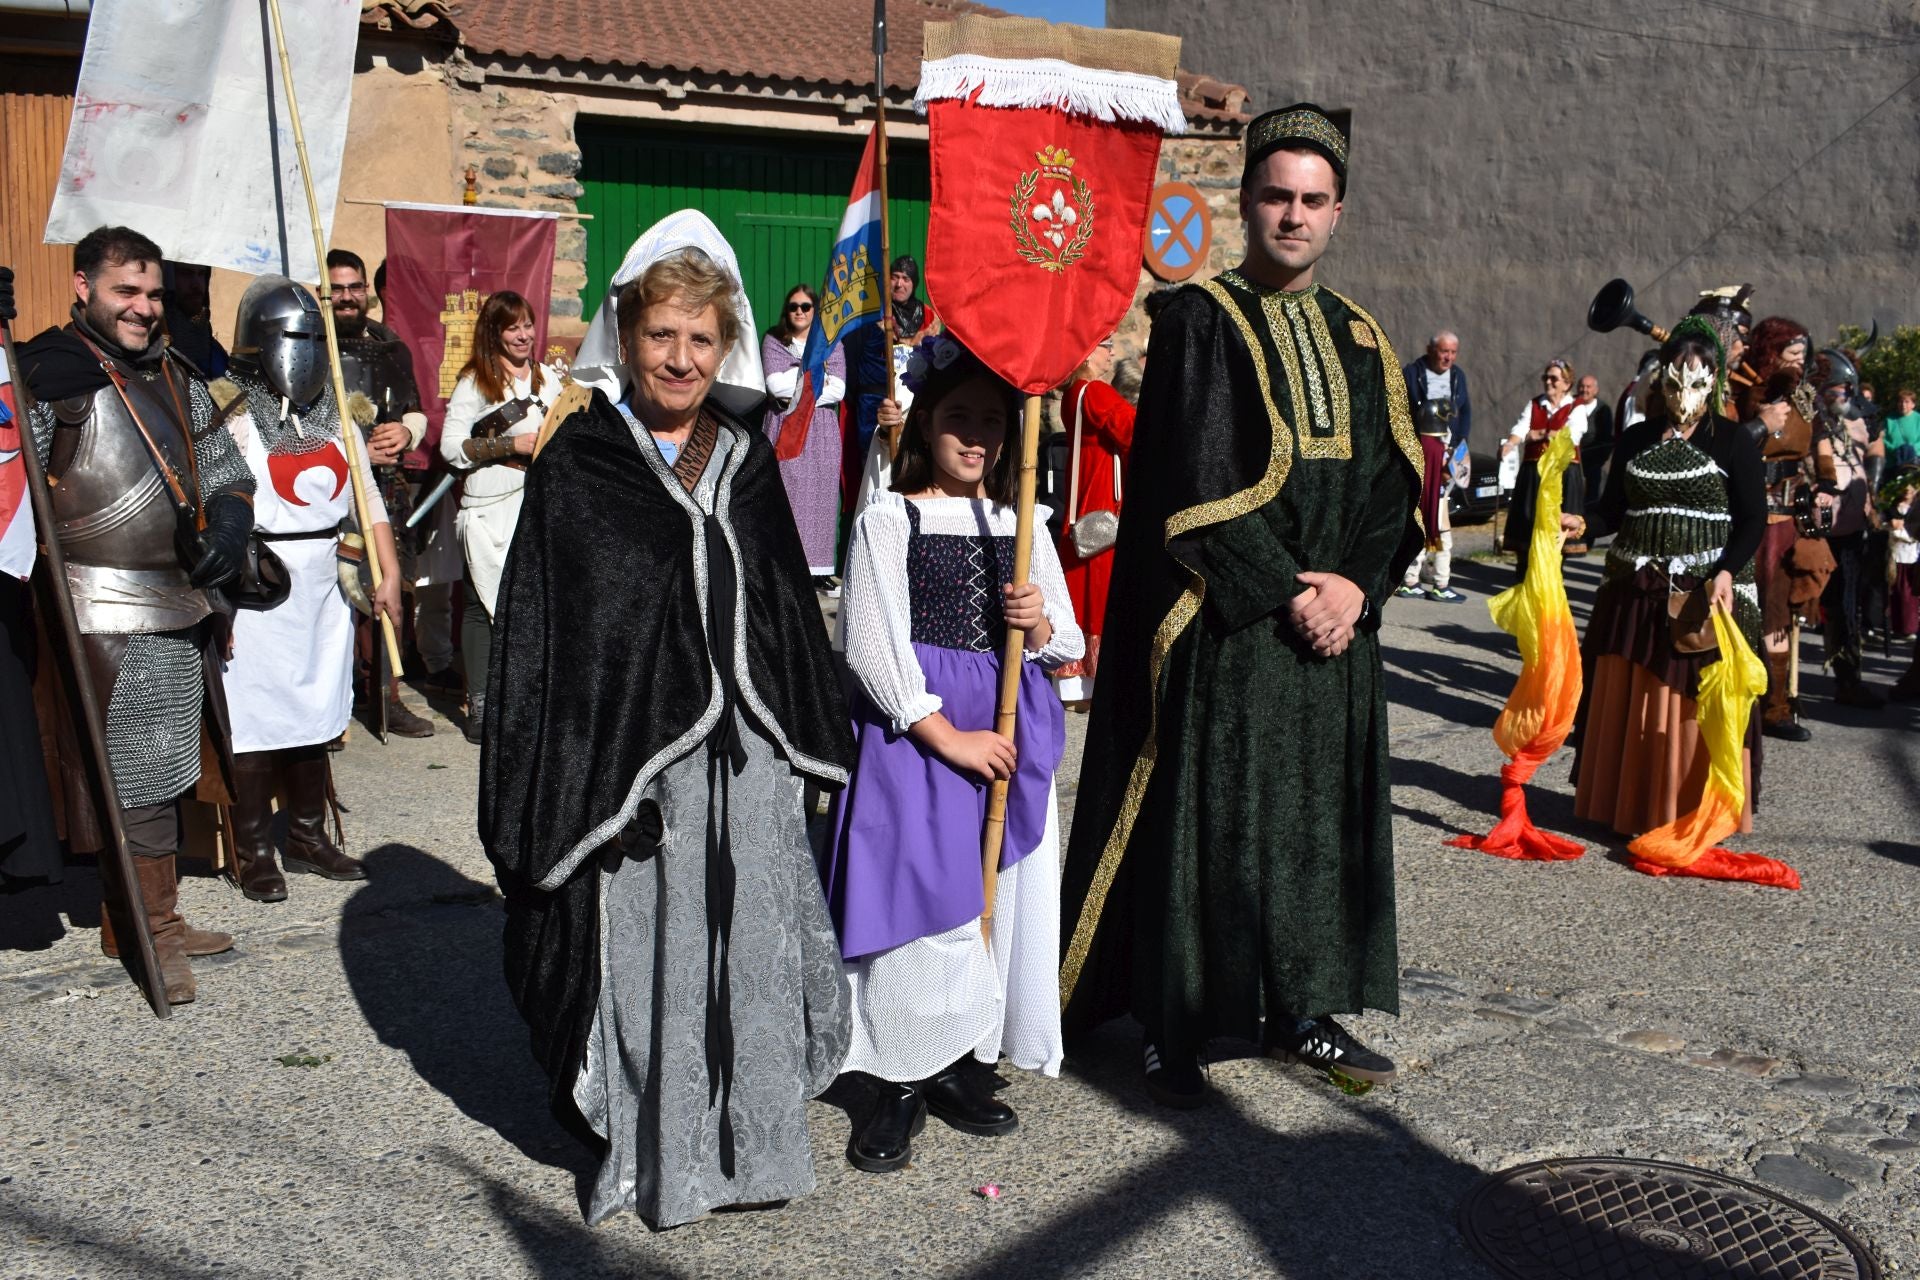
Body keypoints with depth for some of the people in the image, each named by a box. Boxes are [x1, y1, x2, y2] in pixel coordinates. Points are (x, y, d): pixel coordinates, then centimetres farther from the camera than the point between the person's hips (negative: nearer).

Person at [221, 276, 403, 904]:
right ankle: (254, 852, 11)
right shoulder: (238, 425, -8)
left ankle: (309, 836, 26)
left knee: (316, 717, 13)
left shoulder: (337, 424, 10)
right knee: (255, 722, -1)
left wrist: (388, 574, 5)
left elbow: (370, 503, 12)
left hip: (324, 589, 6)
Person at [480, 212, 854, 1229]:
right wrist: (545, 781, -9)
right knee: (640, 953, 5)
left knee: (747, 948, 8)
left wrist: (805, 740, 14)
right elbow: (532, 626, -4)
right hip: (625, 752, -3)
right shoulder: (577, 461, -3)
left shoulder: (745, 459, 10)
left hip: (742, 757, 4)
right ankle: (645, 1151, 23)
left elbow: (789, 605, 15)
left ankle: (745, 1138, 25)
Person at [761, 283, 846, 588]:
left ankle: (818, 568, 3)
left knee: (822, 495, -2)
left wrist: (798, 393, -8)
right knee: (786, 496, -8)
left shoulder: (832, 344, 12)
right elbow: (775, 384, -7)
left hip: (822, 429, 2)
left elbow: (838, 390, 0)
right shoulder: (773, 342, 9)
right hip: (785, 429, -2)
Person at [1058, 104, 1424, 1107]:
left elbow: (1395, 479, 8)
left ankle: (1296, 1008, 25)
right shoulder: (1200, 320, -4)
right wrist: (1284, 593, -16)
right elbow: (1196, 486, -12)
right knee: (1204, 816, -1)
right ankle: (1172, 1031, 11)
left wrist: (1354, 584, -8)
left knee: (1322, 813, 11)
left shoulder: (1358, 337, 13)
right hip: (1222, 627, -6)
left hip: (1336, 621, 6)